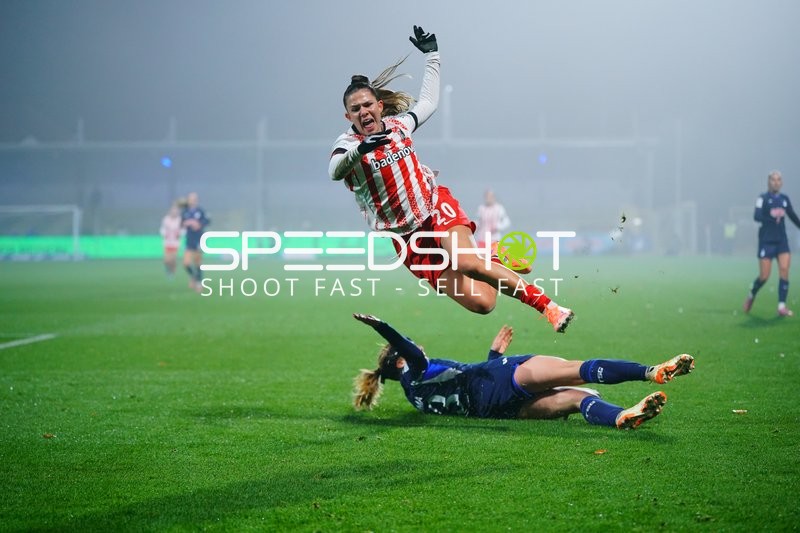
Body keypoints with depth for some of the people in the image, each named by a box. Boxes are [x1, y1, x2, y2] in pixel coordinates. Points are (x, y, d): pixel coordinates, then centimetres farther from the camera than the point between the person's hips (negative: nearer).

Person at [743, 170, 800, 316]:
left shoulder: (784, 199, 10)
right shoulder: (763, 198, -4)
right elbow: (757, 216, -18)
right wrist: (771, 215, -34)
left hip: (782, 240, 4)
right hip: (767, 241, -4)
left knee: (784, 270, -11)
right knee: (764, 276, -3)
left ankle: (782, 306, -10)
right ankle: (751, 295, 26)